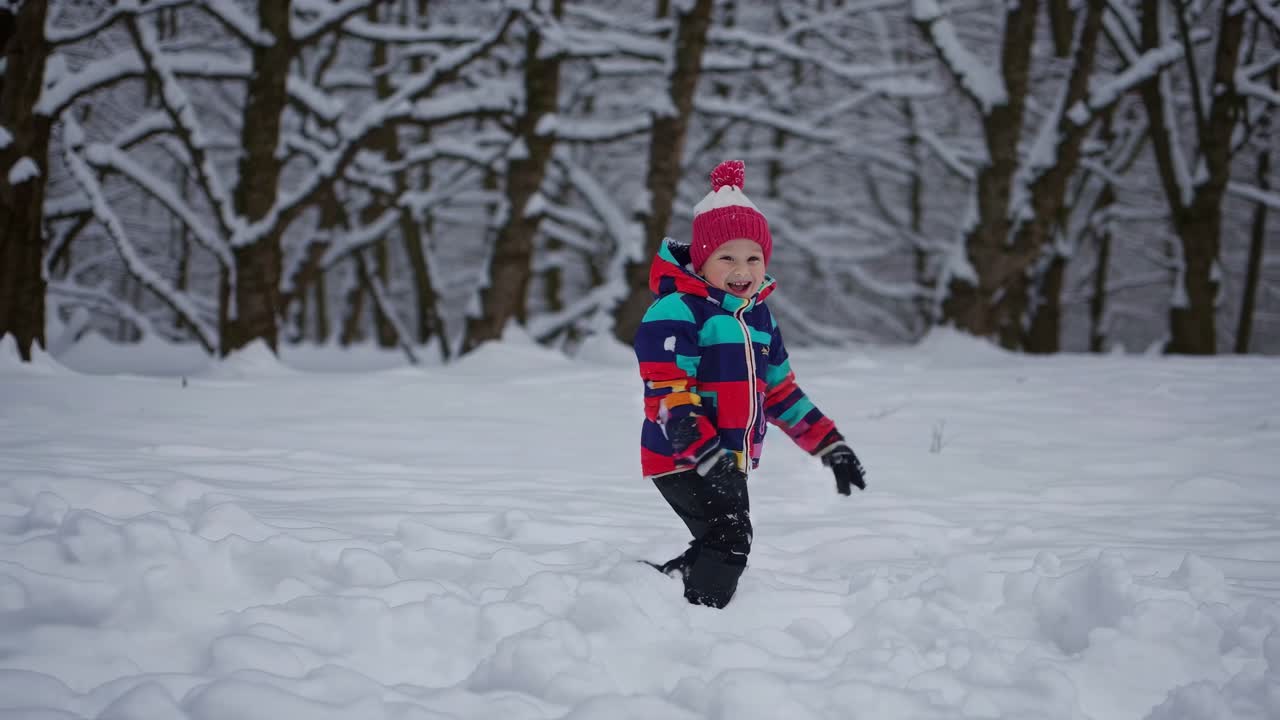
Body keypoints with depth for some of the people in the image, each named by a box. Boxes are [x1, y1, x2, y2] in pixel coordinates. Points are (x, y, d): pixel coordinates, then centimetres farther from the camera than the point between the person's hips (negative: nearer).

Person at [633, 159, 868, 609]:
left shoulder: (758, 318, 14)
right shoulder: (675, 312, -14)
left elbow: (781, 392, 22)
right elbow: (667, 396, -21)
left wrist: (830, 446, 18)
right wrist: (705, 456, -32)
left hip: (730, 461, 9)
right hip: (682, 459, -9)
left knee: (721, 549, 15)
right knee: (729, 538, -22)